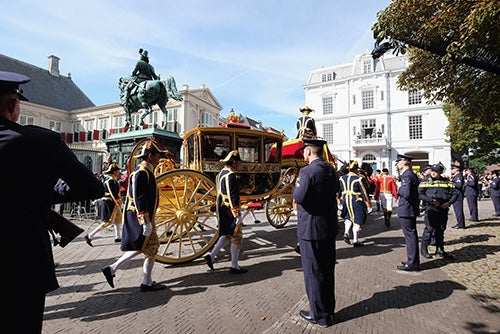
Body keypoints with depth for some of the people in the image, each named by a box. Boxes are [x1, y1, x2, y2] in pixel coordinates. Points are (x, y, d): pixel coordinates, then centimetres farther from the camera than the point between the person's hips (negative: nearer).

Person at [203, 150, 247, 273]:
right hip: (230, 211, -9)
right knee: (236, 237, 4)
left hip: (222, 210, 10)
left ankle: (211, 255, 19)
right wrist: (238, 215, -20)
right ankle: (234, 266, 14)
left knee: (227, 235, 21)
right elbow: (233, 197, -23)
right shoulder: (231, 175, -19)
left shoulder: (220, 174, 11)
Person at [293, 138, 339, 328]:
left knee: (313, 272, 6)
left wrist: (297, 184, -4)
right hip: (329, 227, 8)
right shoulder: (331, 170, 7)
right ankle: (329, 310, 35)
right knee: (327, 270, 19)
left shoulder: (307, 171, -19)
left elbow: (298, 197, -22)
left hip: (311, 229, -8)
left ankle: (320, 315, 21)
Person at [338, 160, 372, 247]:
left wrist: (340, 202, 19)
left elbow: (339, 192, 9)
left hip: (345, 202, 5)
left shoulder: (342, 178, 3)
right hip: (357, 202, -5)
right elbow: (364, 193, -10)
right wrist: (368, 205, -3)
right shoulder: (359, 179, -13)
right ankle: (355, 241, 9)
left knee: (348, 217, 25)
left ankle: (346, 233, 7)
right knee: (357, 220, 6)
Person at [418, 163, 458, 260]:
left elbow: (455, 193, 7)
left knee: (441, 230, 12)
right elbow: (420, 194, -9)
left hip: (443, 209, 3)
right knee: (430, 228, -5)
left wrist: (449, 202, -8)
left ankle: (440, 249, 26)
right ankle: (424, 248, 9)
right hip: (431, 209, -3)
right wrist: (431, 200, -20)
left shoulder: (447, 182, 7)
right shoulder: (426, 182, -1)